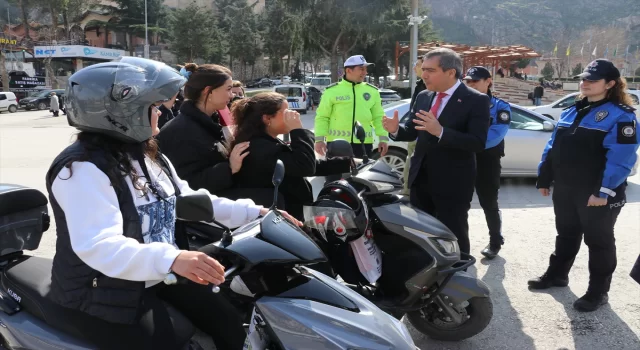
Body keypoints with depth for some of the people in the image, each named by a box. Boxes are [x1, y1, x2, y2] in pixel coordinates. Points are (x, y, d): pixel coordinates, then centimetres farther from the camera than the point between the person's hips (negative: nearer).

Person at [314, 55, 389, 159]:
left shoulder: (372, 91, 10)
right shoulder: (332, 91, 1)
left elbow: (378, 117, 11)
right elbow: (322, 117, 2)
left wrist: (383, 138, 1)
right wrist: (319, 139, -8)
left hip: (364, 143, 3)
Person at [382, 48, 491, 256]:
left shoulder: (476, 100, -12)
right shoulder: (423, 97, 8)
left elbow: (478, 143, -21)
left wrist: (440, 131, -32)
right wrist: (396, 130, -10)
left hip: (453, 183, -6)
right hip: (420, 178, 6)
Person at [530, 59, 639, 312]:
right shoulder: (571, 112, 12)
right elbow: (553, 147, 14)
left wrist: (604, 191, -26)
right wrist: (544, 178, 11)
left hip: (597, 194, -6)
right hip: (565, 190, 7)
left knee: (598, 240, 7)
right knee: (566, 234, 20)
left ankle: (598, 291, 18)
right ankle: (557, 274, 36)